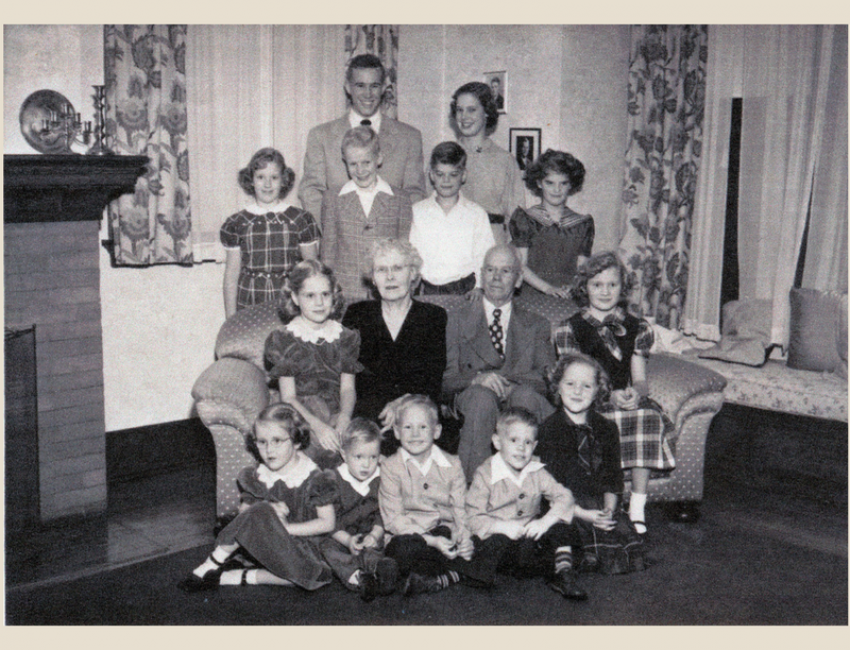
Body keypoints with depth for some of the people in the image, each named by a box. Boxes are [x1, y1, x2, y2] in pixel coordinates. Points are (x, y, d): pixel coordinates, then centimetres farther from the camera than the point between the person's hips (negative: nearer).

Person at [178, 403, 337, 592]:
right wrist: (267, 513, -23)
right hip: (265, 546, 0)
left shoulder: (314, 479, -9)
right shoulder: (256, 478, 0)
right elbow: (244, 512, -1)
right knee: (263, 511, -32)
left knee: (318, 577, -34)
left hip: (300, 547, 0)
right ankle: (212, 564, -18)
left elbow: (328, 523, -10)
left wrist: (287, 528, -18)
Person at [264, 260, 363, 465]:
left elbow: (348, 387, 8)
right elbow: (288, 396, -3)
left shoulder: (346, 338, 15)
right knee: (323, 449, -34)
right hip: (300, 417, -3)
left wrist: (344, 416, -16)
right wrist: (317, 425, -21)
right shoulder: (283, 340, 5)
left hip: (336, 414, 3)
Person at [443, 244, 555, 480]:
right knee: (482, 396, -37)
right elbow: (446, 378, 9)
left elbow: (547, 379, 9)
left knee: (526, 395, -35)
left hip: (518, 397, 1)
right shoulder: (458, 319, 22)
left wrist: (504, 381, -11)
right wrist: (476, 378, -15)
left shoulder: (536, 325, 25)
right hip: (469, 402, -1)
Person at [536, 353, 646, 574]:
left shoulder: (606, 429, 11)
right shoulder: (549, 429, -4)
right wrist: (583, 514, -18)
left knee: (624, 529, -21)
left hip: (599, 505, 5)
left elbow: (612, 480, 13)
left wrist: (608, 509, -7)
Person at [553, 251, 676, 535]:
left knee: (648, 415, -32)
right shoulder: (569, 329, 6)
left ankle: (637, 510, -29)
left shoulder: (637, 328, 15)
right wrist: (610, 396, -19)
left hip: (629, 401, 2)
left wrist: (636, 393, -17)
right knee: (612, 420, -36)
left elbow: (640, 379, 9)